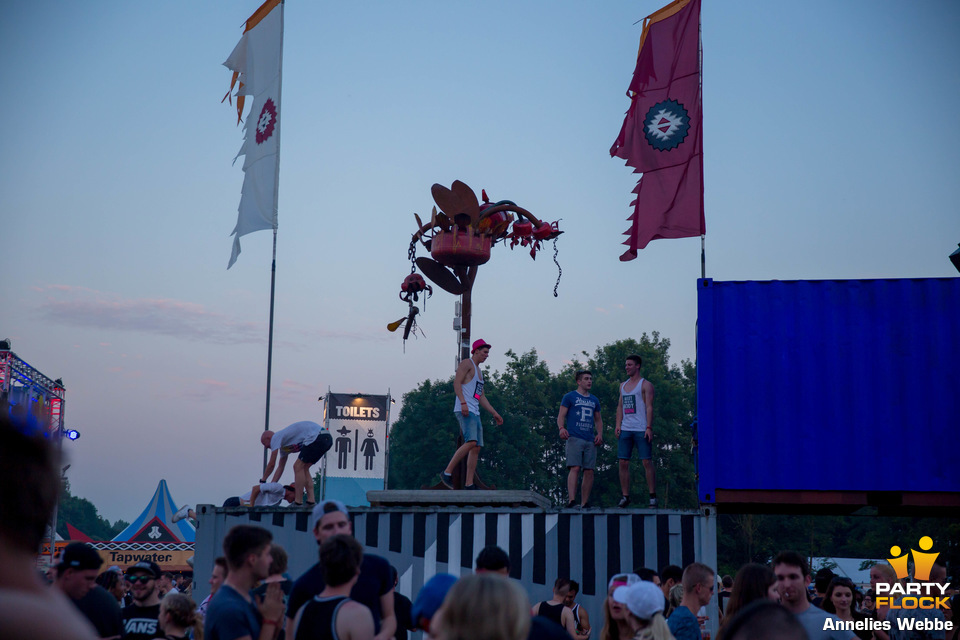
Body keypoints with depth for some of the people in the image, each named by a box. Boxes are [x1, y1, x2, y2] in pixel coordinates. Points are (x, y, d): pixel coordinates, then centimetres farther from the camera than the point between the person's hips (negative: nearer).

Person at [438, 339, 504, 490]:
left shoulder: (479, 371, 29)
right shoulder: (466, 364, 1)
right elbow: (456, 382, -14)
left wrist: (494, 413, 26)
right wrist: (463, 402, -26)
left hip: (475, 413, 10)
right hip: (465, 410, -10)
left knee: (476, 448, 1)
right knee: (471, 442, -24)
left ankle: (469, 484, -1)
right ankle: (447, 472, -20)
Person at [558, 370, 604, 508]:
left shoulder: (594, 400, 21)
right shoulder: (570, 397, 6)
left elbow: (598, 420, 26)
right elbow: (561, 416, 0)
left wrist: (599, 434, 8)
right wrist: (562, 428, -20)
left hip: (590, 440, 5)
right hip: (574, 438, -5)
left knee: (589, 471, -1)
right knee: (575, 468, -18)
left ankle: (584, 503, 4)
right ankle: (571, 500, -25)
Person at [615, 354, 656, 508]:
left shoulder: (645, 385, 1)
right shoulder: (623, 386, 20)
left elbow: (649, 407, -5)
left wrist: (649, 428, -14)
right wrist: (618, 425, 6)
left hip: (641, 430, -6)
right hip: (625, 430, 6)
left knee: (647, 462, -7)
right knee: (623, 463, 0)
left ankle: (653, 496, -3)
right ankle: (625, 496, 6)